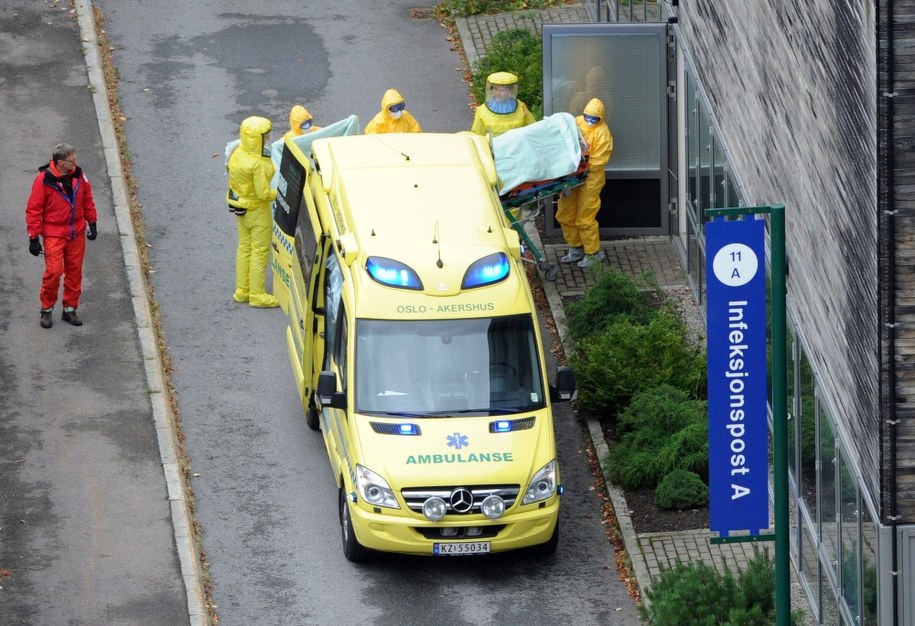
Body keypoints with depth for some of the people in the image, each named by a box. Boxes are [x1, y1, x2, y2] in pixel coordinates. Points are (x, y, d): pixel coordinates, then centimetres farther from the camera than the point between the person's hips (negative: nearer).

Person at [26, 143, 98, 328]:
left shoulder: (78, 176, -1)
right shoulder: (44, 180, -16)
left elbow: (87, 200, 14)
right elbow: (33, 209, -10)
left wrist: (92, 223, 15)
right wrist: (34, 237, -10)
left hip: (76, 233, 5)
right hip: (53, 234, -5)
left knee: (75, 271, 8)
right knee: (54, 271, -12)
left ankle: (70, 309, 21)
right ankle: (47, 309, 6)